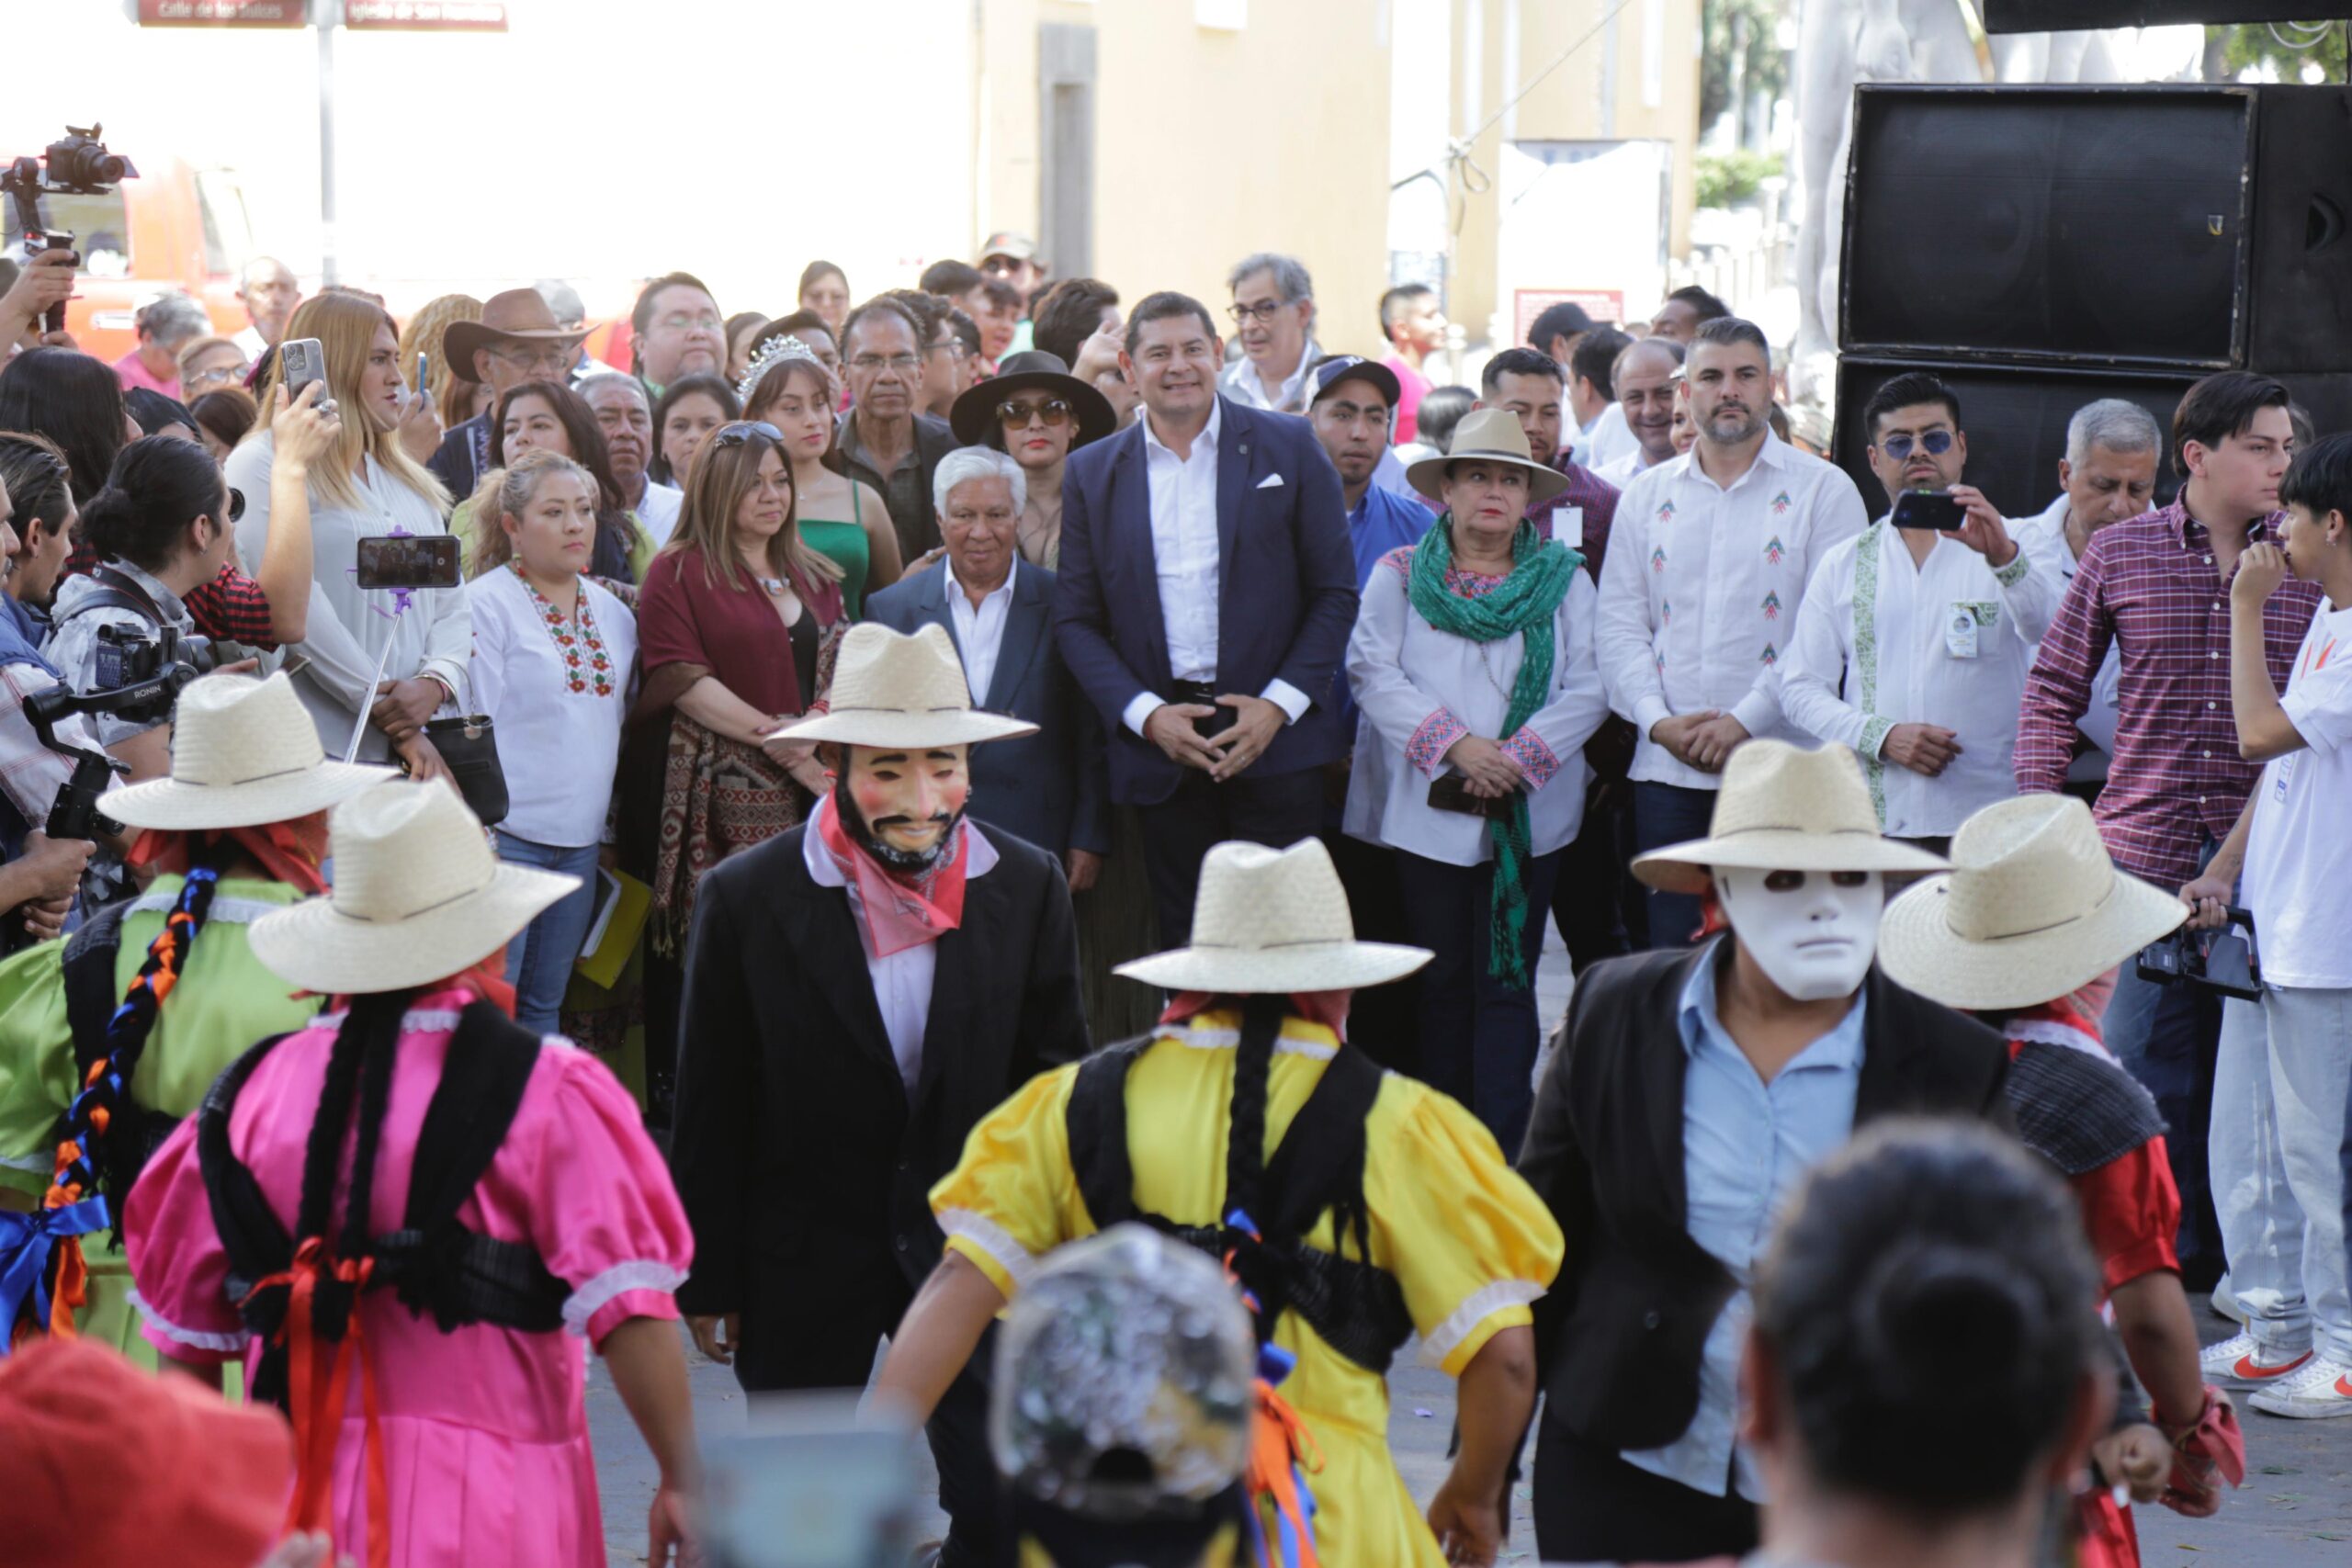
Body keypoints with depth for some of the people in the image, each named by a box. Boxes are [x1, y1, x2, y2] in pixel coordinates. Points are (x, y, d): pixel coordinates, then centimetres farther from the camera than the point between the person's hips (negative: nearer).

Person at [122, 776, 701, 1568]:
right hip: (486, 1503, -3)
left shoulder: (258, 1088, 4)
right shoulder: (545, 1089, -7)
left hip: (294, 1498, 4)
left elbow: (189, 1332, 11)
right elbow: (627, 1309, -12)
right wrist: (682, 1478, -8)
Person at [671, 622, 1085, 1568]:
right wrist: (708, 1278, -1)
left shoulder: (1027, 888, -5)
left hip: (972, 1242, 1)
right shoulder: (746, 899, -11)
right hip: (806, 1255, -1)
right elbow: (711, 1113, -4)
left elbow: (1053, 1083, 4)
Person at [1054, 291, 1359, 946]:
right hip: (1160, 743, 2)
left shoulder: (1289, 448, 4)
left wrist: (1281, 704, -8)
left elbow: (1336, 592, 4)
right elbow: (1075, 619, 8)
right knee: (1185, 950, 3)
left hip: (1275, 741, -1)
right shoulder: (1092, 473, 9)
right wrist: (1146, 715, -7)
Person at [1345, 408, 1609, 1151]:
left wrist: (1519, 757, -13)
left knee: (1507, 981, -3)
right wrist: (1453, 744, -15)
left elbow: (1588, 689, 1)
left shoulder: (1564, 580, 9)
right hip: (1428, 810, 0)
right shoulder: (1399, 575, 8)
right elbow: (1373, 672, -3)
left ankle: (1503, 1152, -4)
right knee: (1441, 978, 4)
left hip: (1530, 810, 0)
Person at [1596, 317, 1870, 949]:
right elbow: (1619, 625, 10)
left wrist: (1745, 720, -13)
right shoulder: (1646, 496, 15)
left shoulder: (1823, 489, 3)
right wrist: (1659, 720, -6)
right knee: (1671, 957, 3)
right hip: (1666, 770, 3)